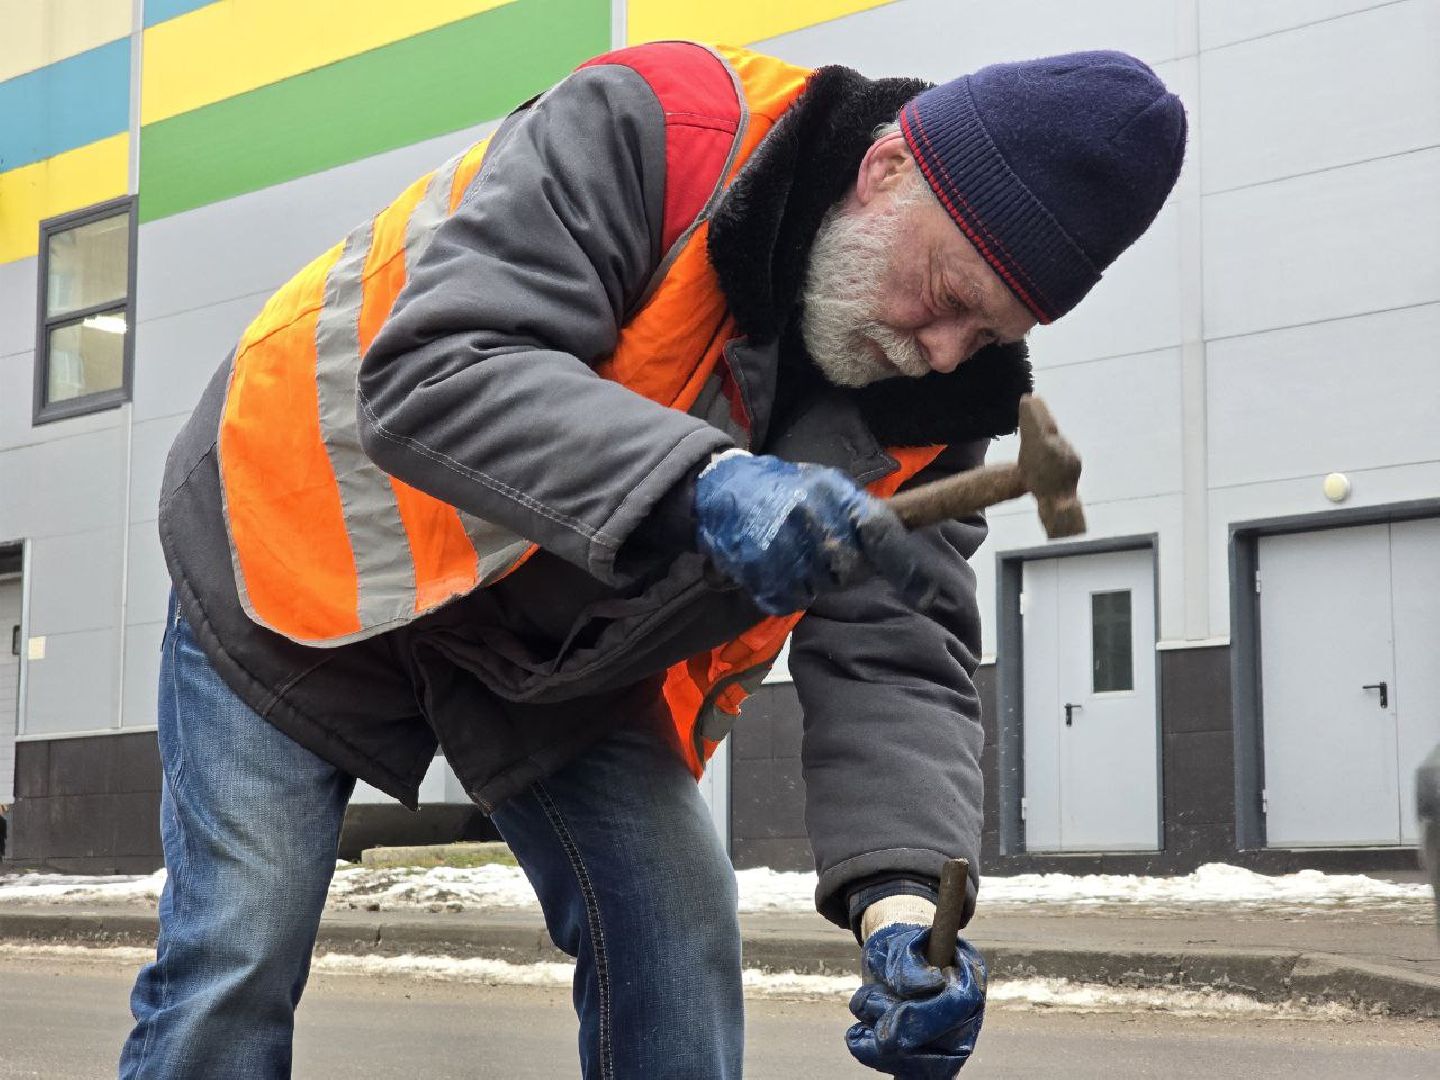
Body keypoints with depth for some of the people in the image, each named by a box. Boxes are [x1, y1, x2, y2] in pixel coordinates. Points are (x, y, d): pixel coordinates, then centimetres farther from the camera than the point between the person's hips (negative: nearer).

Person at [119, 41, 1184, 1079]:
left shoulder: (939, 398, -13)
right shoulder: (646, 130, -30)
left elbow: (894, 650, -16)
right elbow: (432, 375, -40)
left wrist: (902, 886, -33)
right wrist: (701, 487, -54)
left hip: (560, 650, 5)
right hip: (313, 534, -4)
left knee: (683, 944, -4)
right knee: (236, 962, -8)